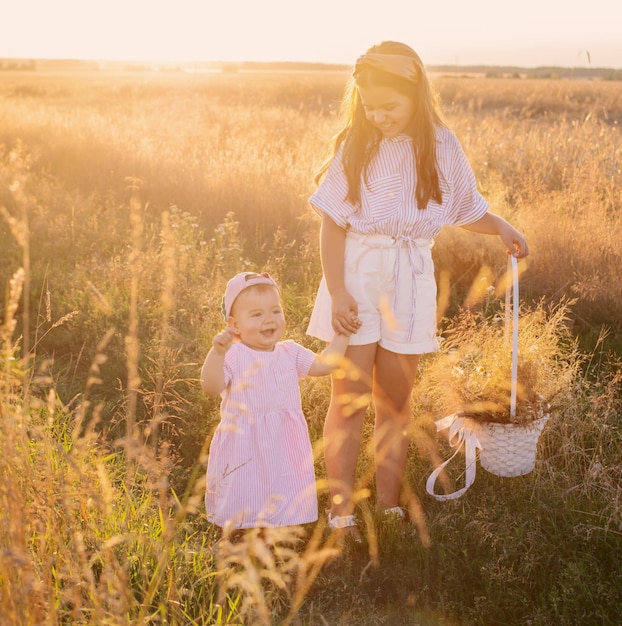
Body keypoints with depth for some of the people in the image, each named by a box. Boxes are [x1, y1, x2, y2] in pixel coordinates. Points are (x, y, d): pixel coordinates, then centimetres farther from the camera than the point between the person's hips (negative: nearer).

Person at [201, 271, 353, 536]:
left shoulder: (289, 352, 5)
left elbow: (323, 364, 9)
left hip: (284, 447, 5)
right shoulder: (233, 356, -14)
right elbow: (211, 387, -26)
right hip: (245, 449, -4)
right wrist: (217, 352, -38)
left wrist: (340, 336, 8)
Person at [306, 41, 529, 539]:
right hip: (356, 274, -1)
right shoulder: (355, 145, -4)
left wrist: (500, 226, -8)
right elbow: (332, 225, -5)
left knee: (395, 398, 10)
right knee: (350, 397, -2)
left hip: (410, 279, 2)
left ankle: (389, 503, 23)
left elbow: (467, 209, 12)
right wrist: (337, 292, -12)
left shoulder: (441, 147, 0)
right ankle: (341, 511, 7)